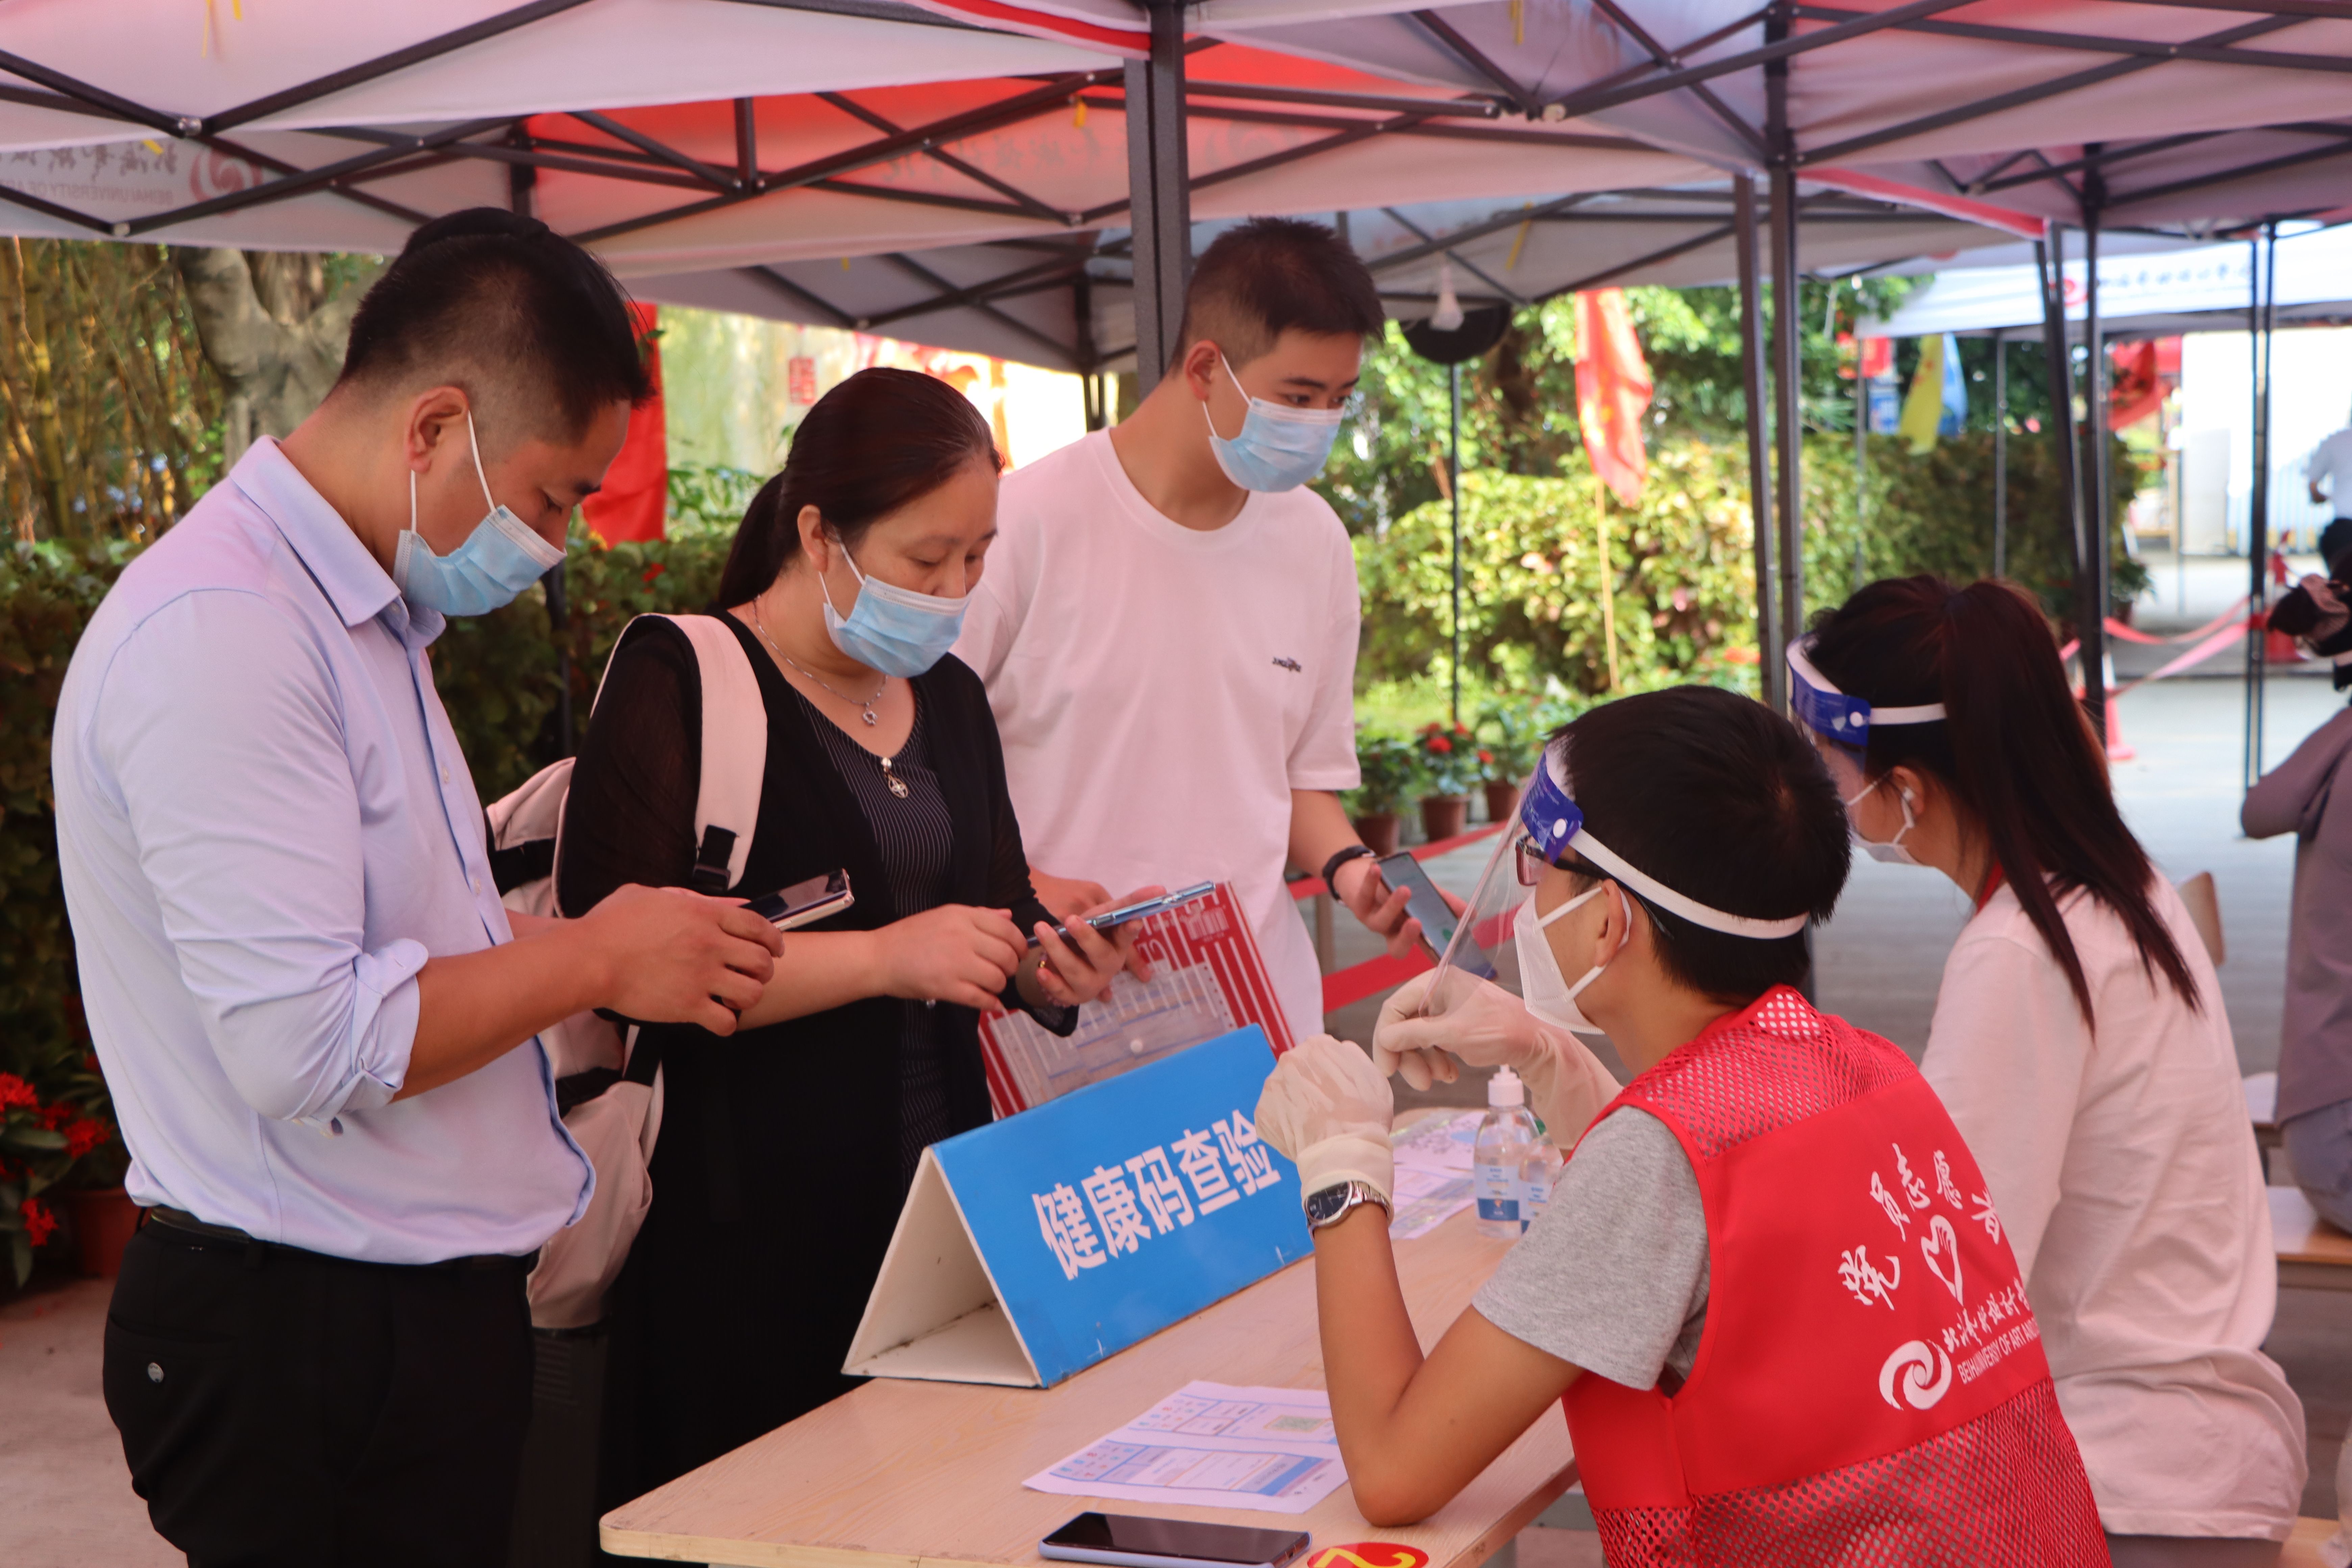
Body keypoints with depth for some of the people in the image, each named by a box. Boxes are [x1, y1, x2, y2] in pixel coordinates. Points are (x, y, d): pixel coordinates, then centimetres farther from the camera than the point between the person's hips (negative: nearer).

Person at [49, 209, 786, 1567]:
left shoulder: (361, 614, 13)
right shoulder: (220, 632, -21)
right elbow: (306, 1045, -27)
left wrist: (579, 940, 7)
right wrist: (595, 960, -15)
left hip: (433, 1302, 10)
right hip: (301, 1344, -10)